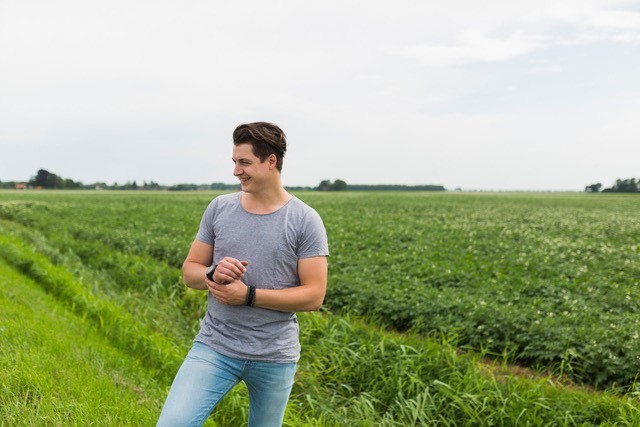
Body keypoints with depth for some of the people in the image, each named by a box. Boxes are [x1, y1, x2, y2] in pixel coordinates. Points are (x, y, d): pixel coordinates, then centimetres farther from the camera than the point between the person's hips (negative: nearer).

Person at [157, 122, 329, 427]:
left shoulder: (305, 221, -7)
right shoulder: (219, 208, 3)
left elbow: (314, 296, -10)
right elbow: (190, 271, 9)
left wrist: (248, 295, -18)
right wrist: (213, 274, -15)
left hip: (275, 356, -1)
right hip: (215, 346, 2)